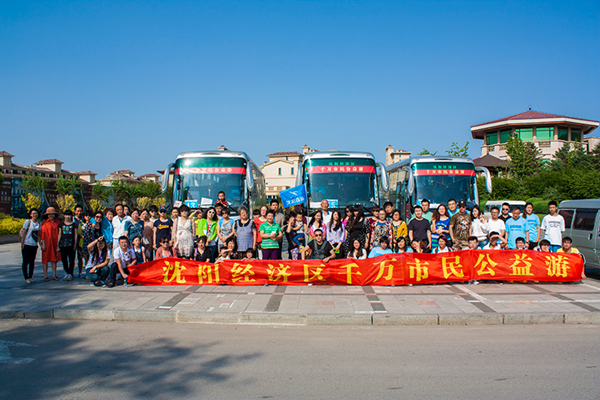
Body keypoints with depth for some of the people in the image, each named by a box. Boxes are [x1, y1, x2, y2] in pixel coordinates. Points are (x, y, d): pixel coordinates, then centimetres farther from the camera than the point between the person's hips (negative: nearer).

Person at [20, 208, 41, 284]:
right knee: (26, 262, 1)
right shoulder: (27, 222, -6)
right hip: (27, 244, -5)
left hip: (34, 245, 5)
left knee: (32, 262, 9)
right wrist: (22, 243, -10)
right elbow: (23, 233, -7)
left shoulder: (39, 223, 8)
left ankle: (30, 277, 18)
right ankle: (26, 278, 5)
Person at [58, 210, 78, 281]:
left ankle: (70, 274, 4)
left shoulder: (74, 224, 7)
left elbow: (75, 234, 6)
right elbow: (59, 234, 14)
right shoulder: (61, 224, 13)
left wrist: (75, 244, -2)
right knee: (64, 259, 2)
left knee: (71, 259, -2)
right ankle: (66, 273, 17)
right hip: (63, 244, 2)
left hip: (71, 244, -2)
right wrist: (58, 244, 8)